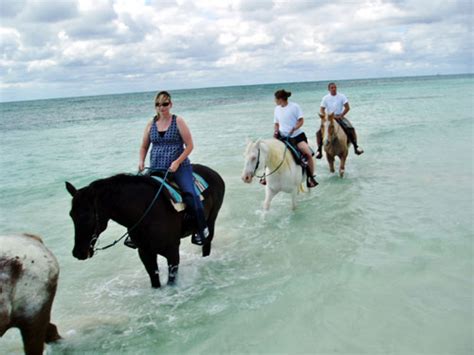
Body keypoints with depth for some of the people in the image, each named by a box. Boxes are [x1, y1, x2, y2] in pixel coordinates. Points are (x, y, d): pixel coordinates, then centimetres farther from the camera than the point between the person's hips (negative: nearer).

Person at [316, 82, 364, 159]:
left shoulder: (341, 96, 0)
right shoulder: (325, 98, 2)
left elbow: (347, 108, -4)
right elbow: (322, 109, 2)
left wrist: (341, 116, -15)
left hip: (340, 117, -1)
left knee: (350, 129, -24)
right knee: (319, 132, -20)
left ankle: (355, 147, -11)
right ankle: (319, 150, -9)